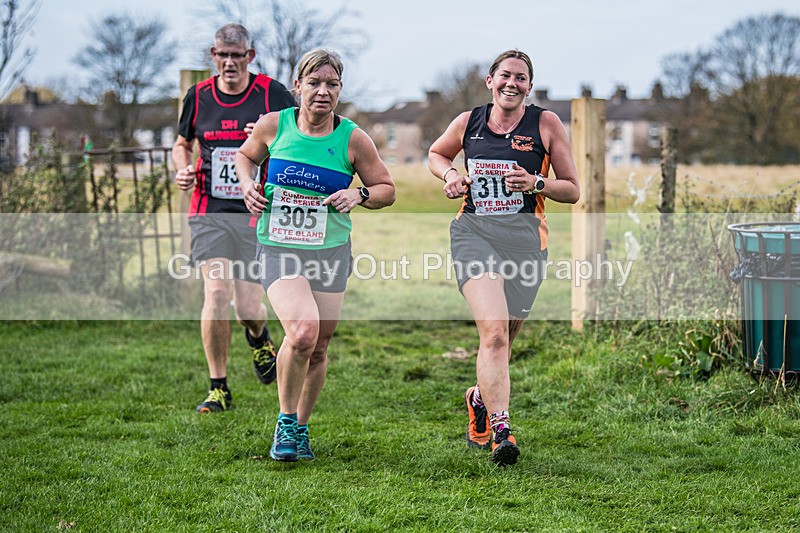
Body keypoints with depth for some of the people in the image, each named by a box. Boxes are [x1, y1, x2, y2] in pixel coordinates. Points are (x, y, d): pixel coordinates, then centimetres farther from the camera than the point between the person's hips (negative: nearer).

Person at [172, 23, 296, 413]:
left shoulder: (272, 94, -2)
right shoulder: (198, 97, 6)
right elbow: (181, 144, 22)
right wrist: (183, 170, 1)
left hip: (257, 215, -2)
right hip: (210, 211, 2)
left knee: (248, 310, -4)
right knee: (216, 293, -13)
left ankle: (259, 338, 35)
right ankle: (218, 388, 1)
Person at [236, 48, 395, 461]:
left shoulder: (353, 139, -4)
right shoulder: (274, 125, -3)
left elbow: (387, 190, 7)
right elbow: (245, 155, 18)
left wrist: (359, 195, -13)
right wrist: (248, 185, -1)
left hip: (330, 252, 2)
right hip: (278, 249, -2)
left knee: (318, 348, 6)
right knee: (302, 333, -23)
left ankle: (300, 427, 30)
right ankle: (285, 421, -1)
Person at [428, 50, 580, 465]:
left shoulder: (546, 124, 2)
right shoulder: (468, 123, 7)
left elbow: (573, 190, 5)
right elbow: (435, 154, 27)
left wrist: (535, 183, -13)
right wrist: (450, 174, 5)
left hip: (525, 238, 1)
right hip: (474, 232, -1)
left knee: (502, 338, 12)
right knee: (494, 332, -21)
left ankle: (480, 399, 42)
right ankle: (500, 428, -24)